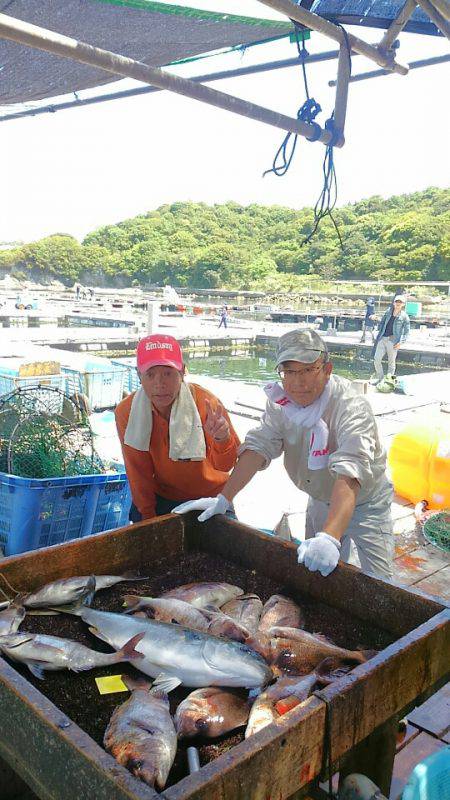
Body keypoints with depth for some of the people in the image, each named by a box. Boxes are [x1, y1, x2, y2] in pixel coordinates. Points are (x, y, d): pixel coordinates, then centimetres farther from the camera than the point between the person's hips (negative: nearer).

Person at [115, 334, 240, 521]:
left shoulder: (206, 403, -28)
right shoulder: (126, 412, -21)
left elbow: (225, 465, -28)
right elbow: (138, 471, -9)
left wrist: (222, 439, -50)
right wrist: (147, 516, -2)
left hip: (209, 498, -1)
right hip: (161, 497, 1)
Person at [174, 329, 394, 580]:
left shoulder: (351, 407, -32)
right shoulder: (281, 402, -12)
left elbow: (348, 476, -44)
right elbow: (258, 448, -16)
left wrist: (330, 538, -56)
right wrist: (222, 500, -26)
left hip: (365, 501, -5)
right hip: (320, 501, 5)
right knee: (313, 571, 16)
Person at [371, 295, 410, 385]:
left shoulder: (404, 316, -1)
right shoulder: (388, 312, 10)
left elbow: (406, 331, 1)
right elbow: (382, 322, 23)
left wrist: (401, 342, -9)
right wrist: (380, 332, 12)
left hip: (393, 341, -3)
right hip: (382, 338, 4)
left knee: (391, 361, 5)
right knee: (376, 359, 0)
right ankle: (379, 376, 18)